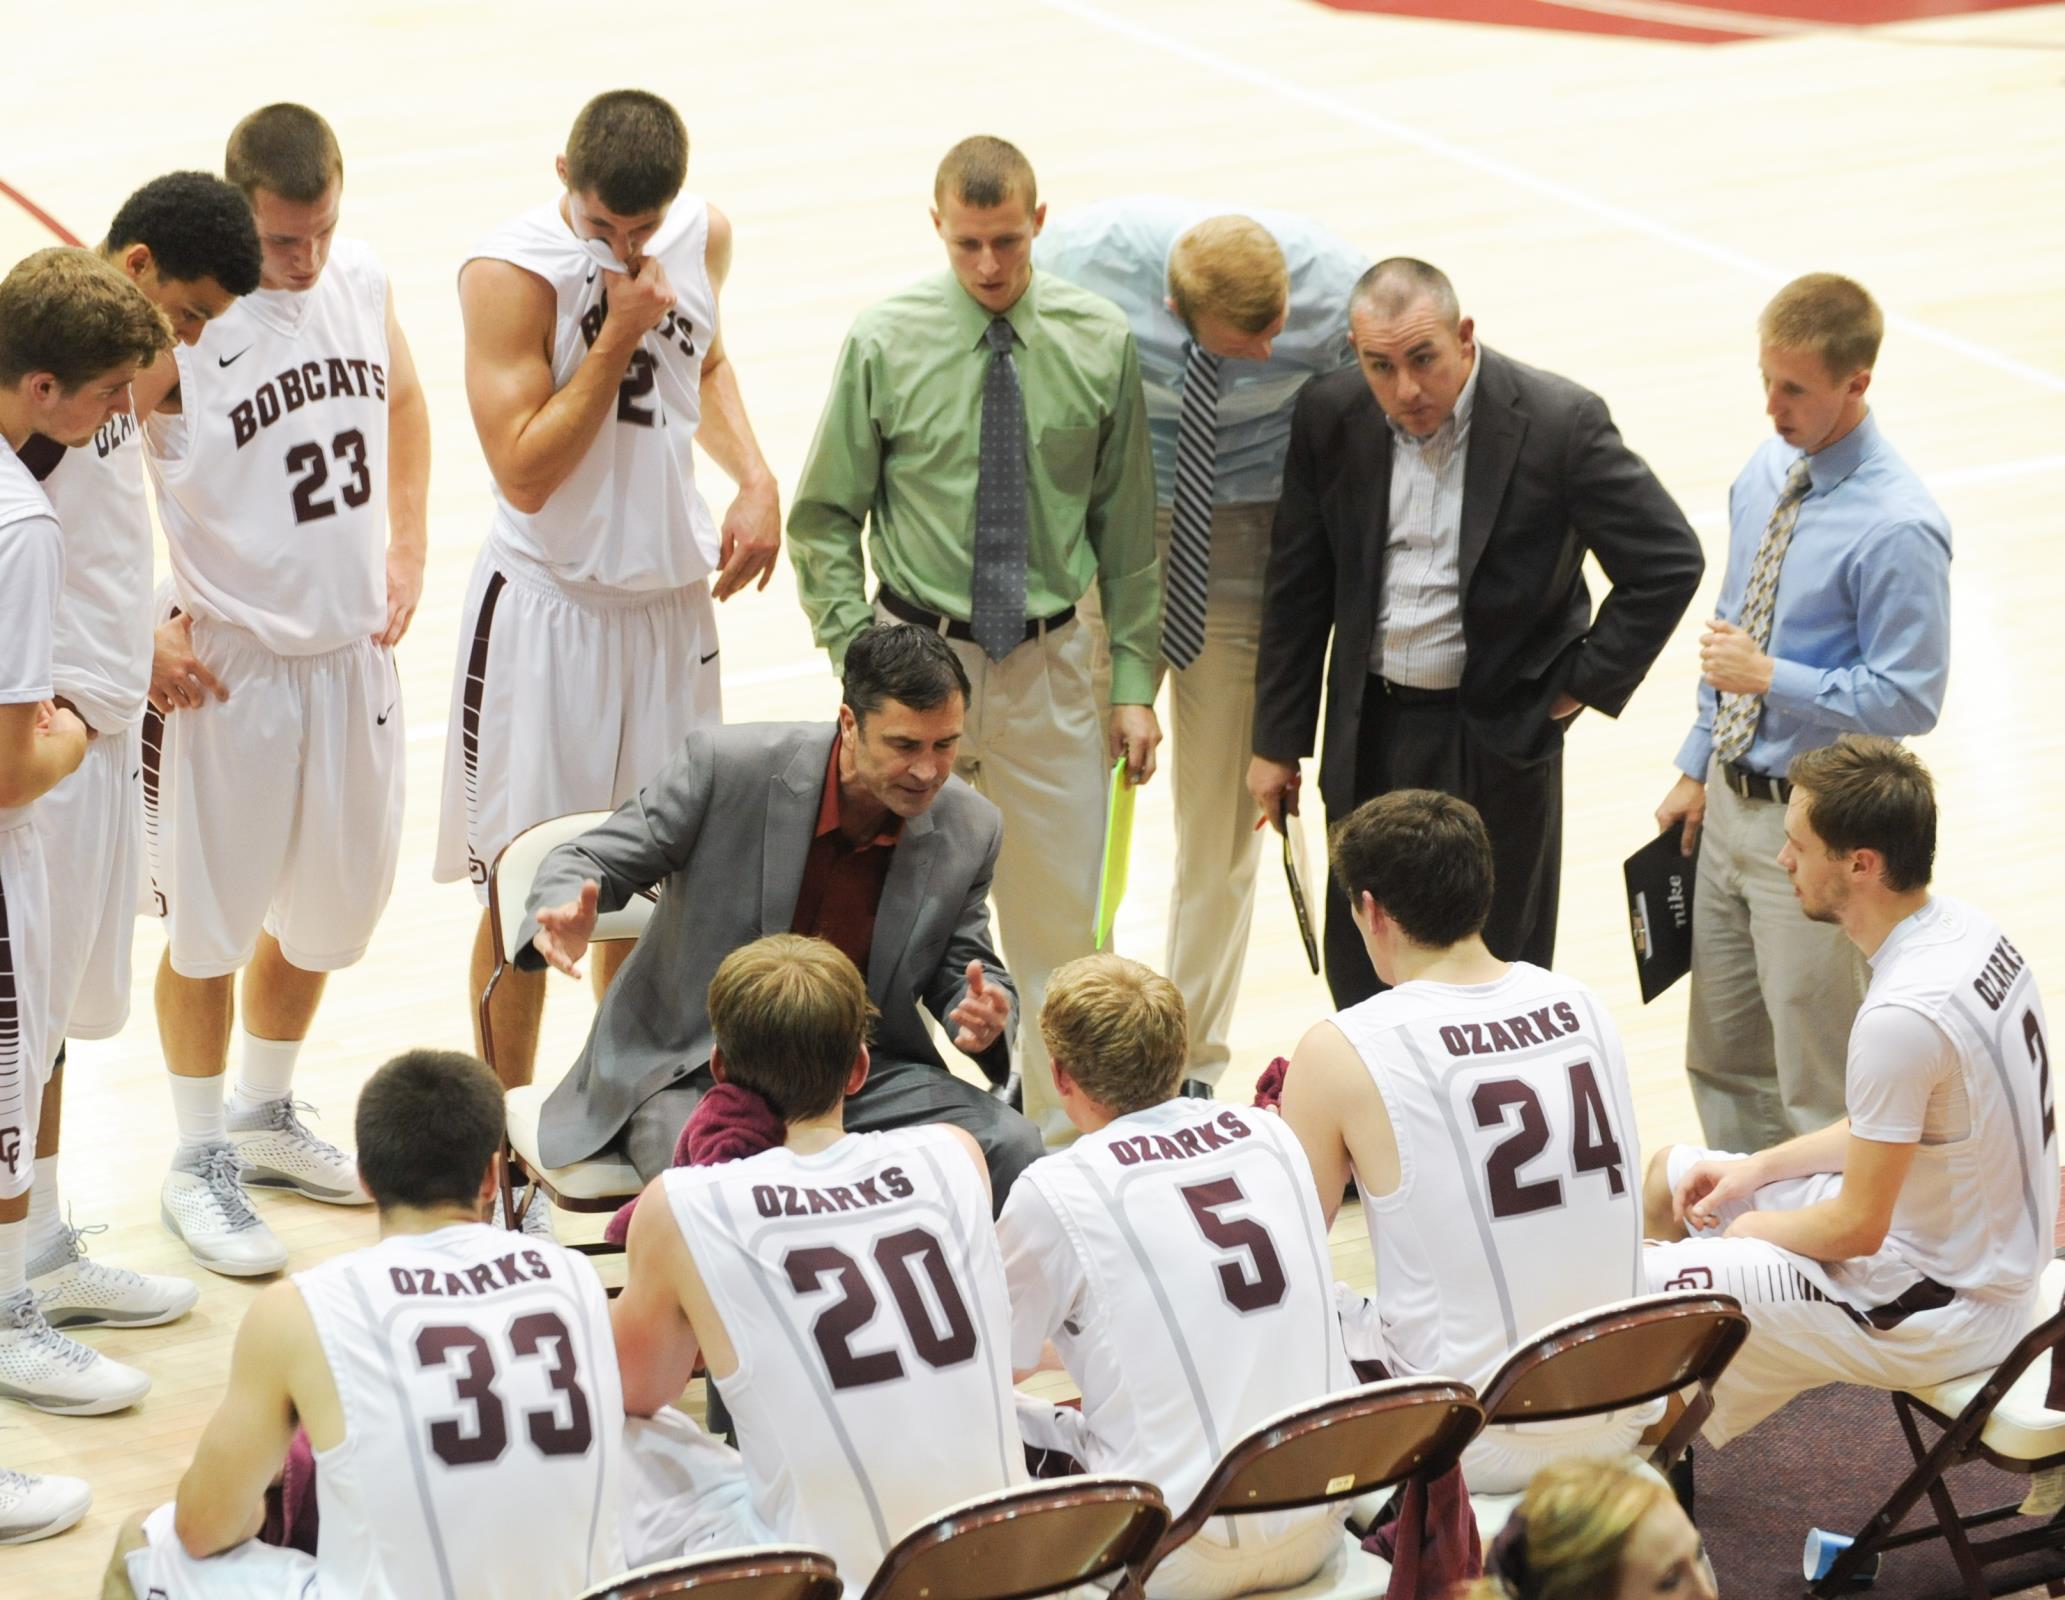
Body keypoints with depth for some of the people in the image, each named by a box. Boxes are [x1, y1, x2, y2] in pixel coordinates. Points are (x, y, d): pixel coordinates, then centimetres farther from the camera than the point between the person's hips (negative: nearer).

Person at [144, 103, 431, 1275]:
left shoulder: (364, 283, -1)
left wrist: (407, 547, 10)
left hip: (354, 651, 6)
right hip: (235, 663, -6)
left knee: (336, 896, 18)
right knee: (211, 918, 5)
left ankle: (267, 1115, 39)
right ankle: (201, 1163, 21)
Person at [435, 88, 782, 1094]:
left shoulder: (704, 236, 1)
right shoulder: (510, 273, -18)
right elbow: (523, 474, -21)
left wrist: (754, 478, 6)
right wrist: (616, 339, -24)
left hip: (670, 600, 5)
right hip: (548, 607, -5)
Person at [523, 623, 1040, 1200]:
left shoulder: (969, 829, -2)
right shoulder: (726, 766, -13)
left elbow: (965, 969, 10)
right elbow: (587, 862, -5)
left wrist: (985, 1015, -16)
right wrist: (568, 918, -29)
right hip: (693, 1071, -4)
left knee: (1011, 1148, -19)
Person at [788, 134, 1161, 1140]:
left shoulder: (1099, 343, -2)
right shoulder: (884, 345, -6)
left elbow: (1128, 524, 5)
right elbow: (823, 520, 1)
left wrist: (1135, 679, 1)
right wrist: (859, 660, -8)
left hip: (1051, 661, 1)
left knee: (1058, 925, 6)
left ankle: (1056, 1151, 18)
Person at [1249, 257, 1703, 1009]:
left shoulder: (1559, 423, -17)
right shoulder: (1330, 418, -5)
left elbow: (1669, 562, -10)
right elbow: (1298, 589, 4)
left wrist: (1584, 685, -8)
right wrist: (1278, 740, 6)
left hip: (1500, 737, -3)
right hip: (1368, 735, 3)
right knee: (1359, 971, 11)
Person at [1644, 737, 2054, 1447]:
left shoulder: (1902, 1016, -32)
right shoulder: (1962, 927, -3)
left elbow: (1857, 1228, -22)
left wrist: (1758, 1229, -3)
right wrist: (1759, 1168, 9)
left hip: (1940, 1311, -10)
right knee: (1671, 1176, 22)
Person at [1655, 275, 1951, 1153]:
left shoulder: (1896, 529, -22)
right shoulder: (1767, 470, 3)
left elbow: (1909, 699, -20)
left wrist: (1772, 676, -24)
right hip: (1730, 802, 8)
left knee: (1817, 1083, 5)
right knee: (1723, 1057, 21)